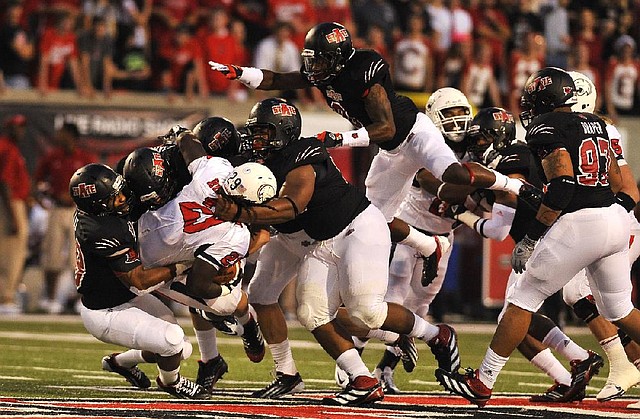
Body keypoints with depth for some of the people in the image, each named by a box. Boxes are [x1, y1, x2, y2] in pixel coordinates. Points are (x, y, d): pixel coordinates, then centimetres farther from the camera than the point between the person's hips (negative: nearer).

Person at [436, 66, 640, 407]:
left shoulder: (548, 128, -9)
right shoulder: (594, 124, 16)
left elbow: (561, 188, -18)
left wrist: (529, 239, -14)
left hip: (578, 225, -8)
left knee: (523, 299, 4)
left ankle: (482, 382, 8)